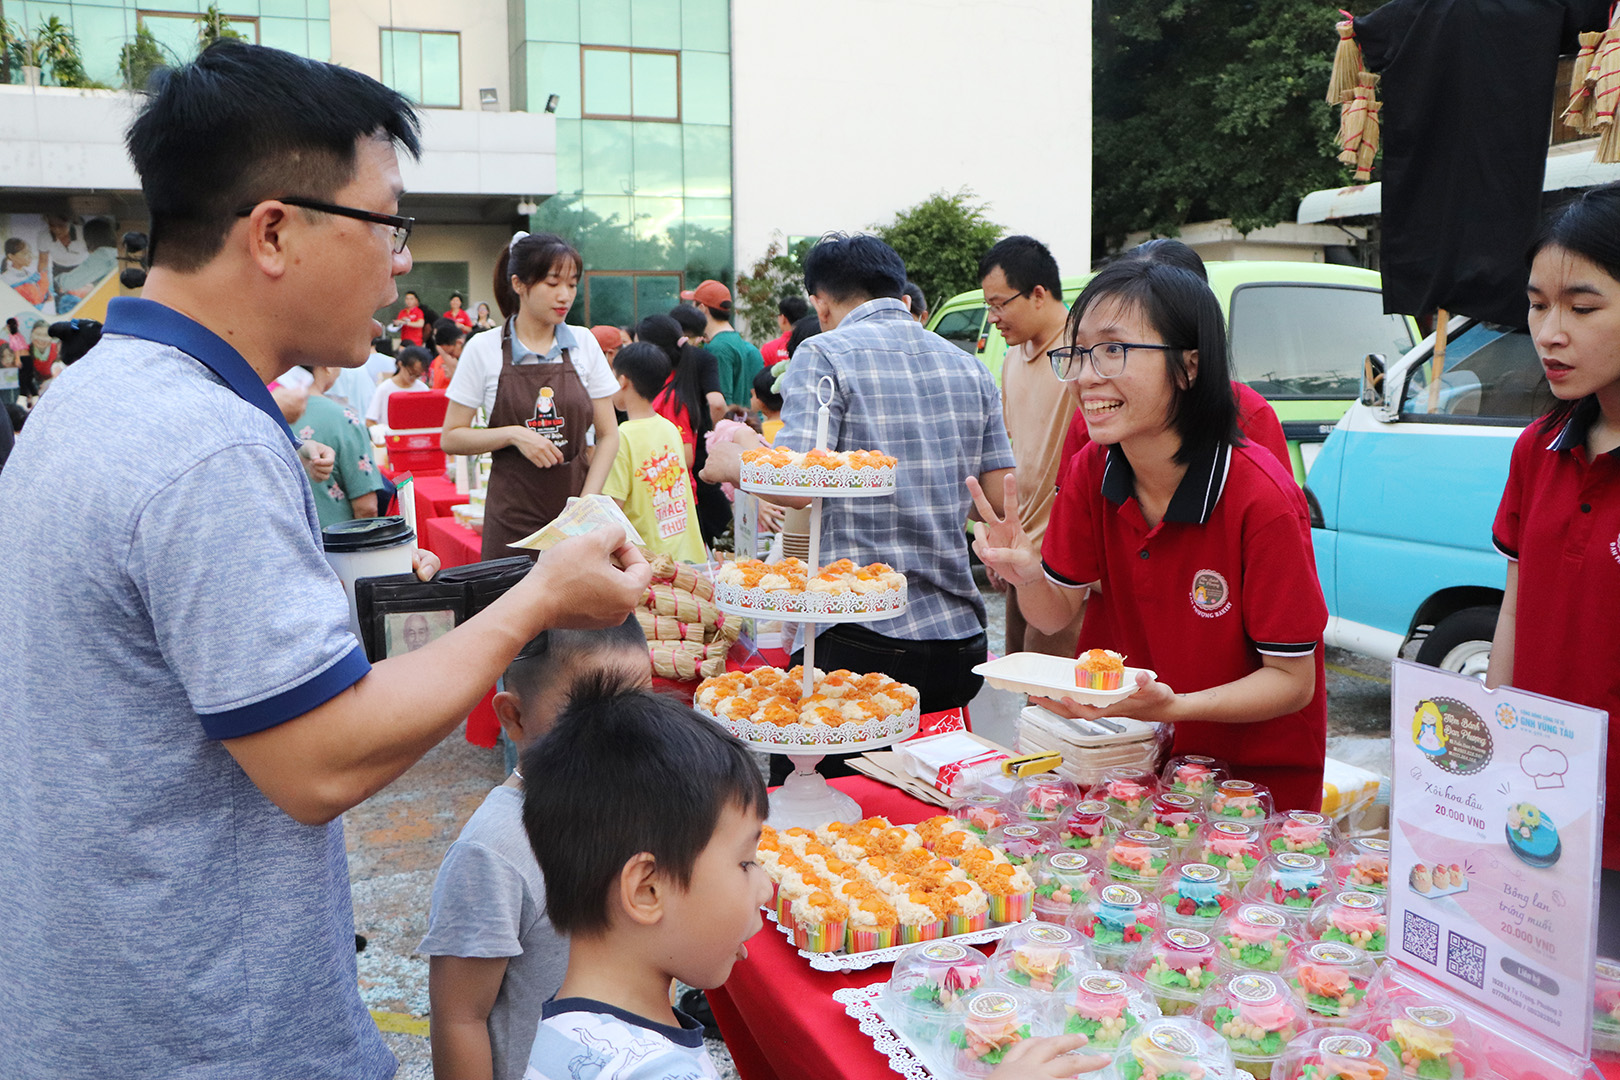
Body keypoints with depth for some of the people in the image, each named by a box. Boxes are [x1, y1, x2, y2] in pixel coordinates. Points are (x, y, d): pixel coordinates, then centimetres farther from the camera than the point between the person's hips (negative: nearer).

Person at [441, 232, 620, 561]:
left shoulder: (584, 343, 5)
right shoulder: (484, 349, -1)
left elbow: (608, 434, 5)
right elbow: (451, 438, 0)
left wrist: (588, 501, -7)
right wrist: (514, 435, -15)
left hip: (576, 507, 2)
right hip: (513, 518, -2)